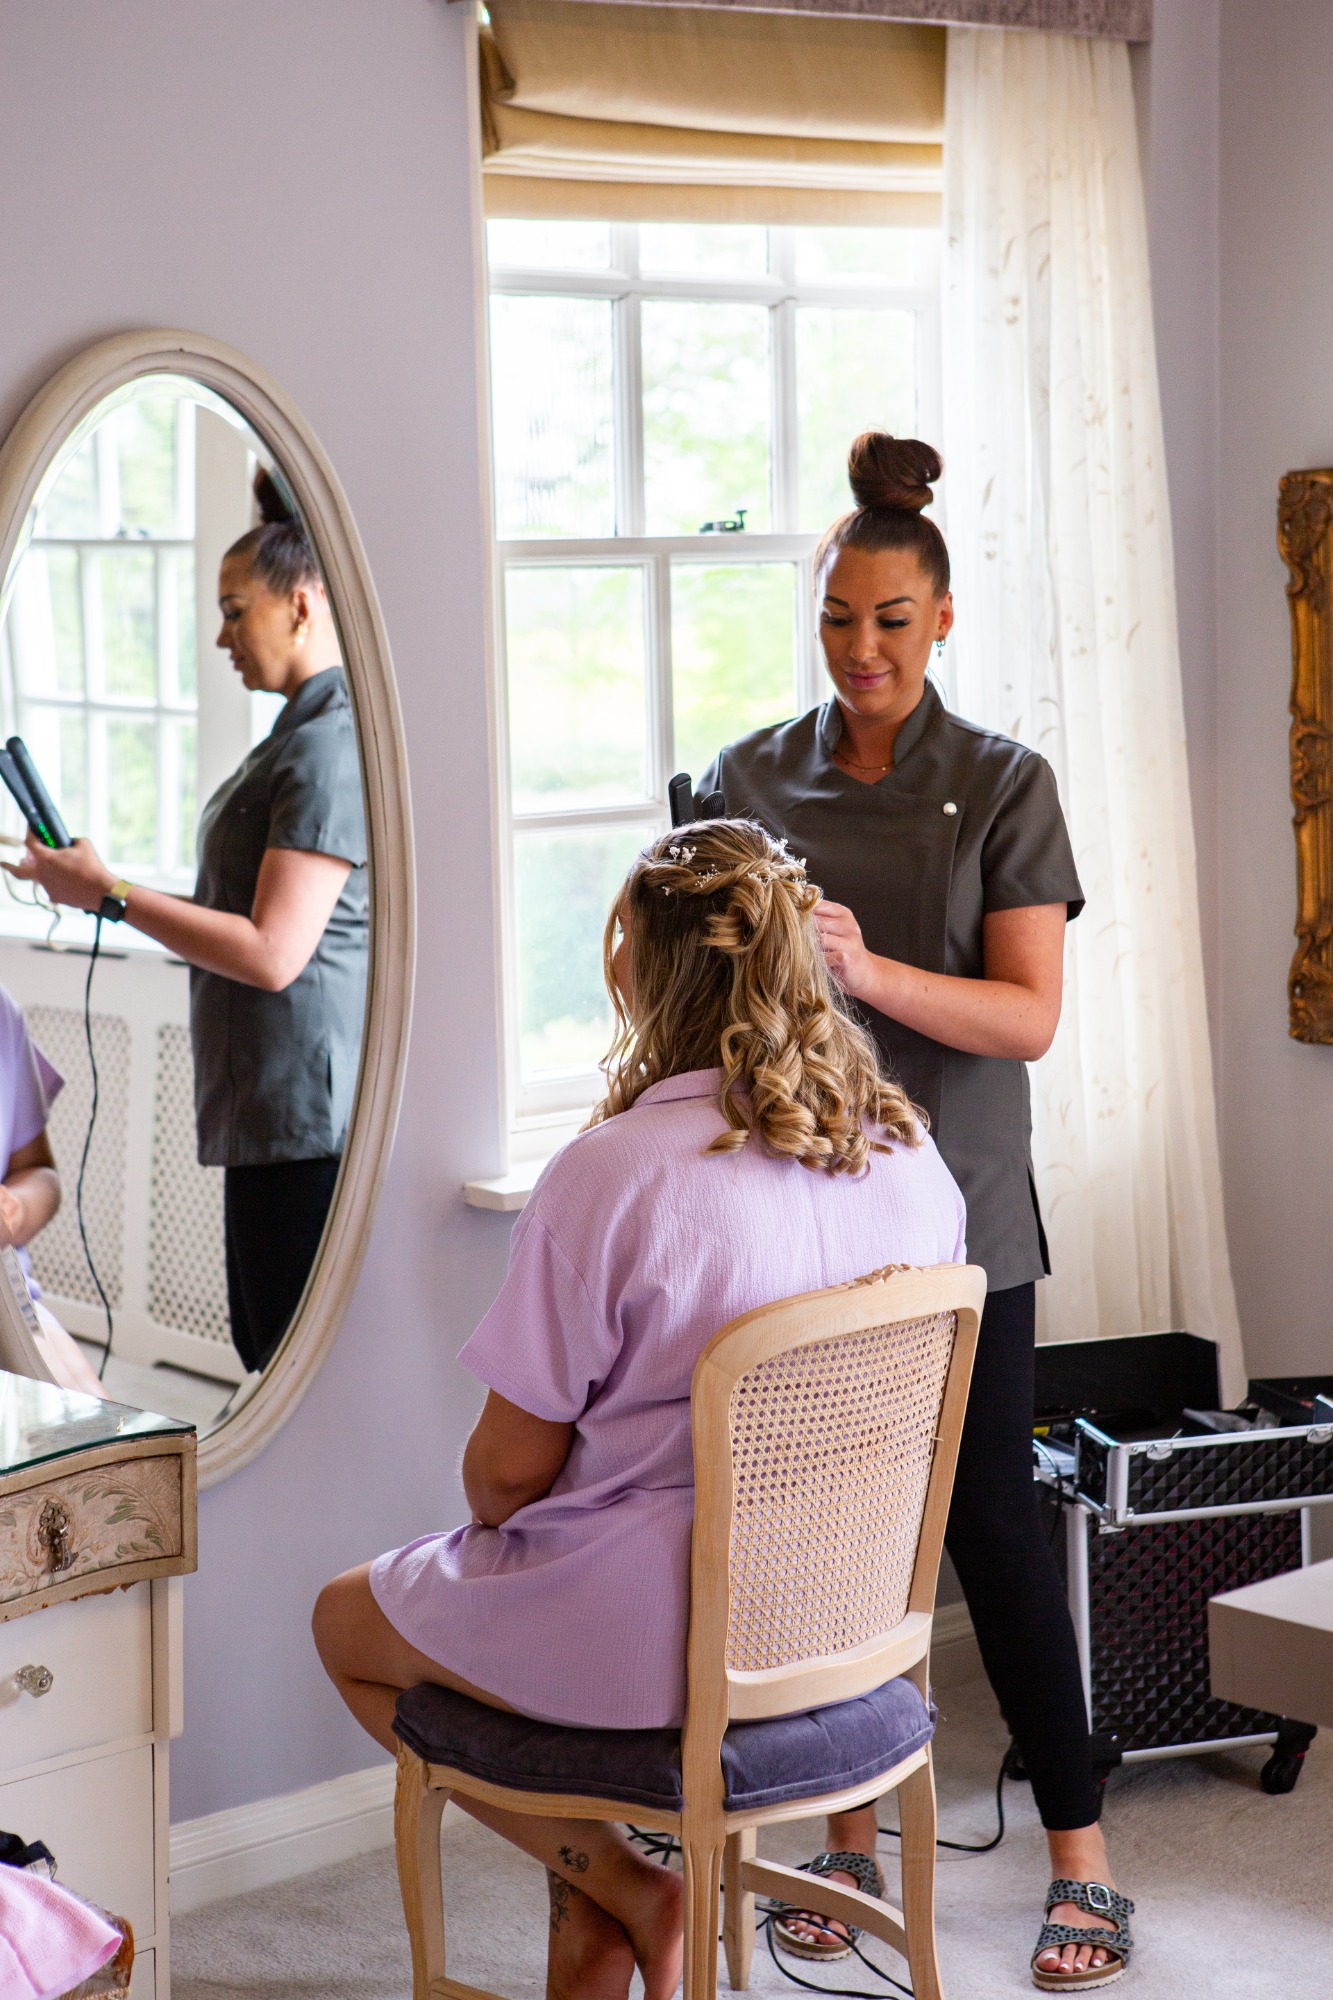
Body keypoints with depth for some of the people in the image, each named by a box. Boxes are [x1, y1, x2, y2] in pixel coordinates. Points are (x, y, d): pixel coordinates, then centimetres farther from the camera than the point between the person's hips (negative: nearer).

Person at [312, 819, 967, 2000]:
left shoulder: (612, 1174, -24)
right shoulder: (913, 1160, -5)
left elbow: (509, 1469, -17)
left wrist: (495, 1526, 7)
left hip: (653, 1636, -6)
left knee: (347, 1620, 20)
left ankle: (622, 1891, 11)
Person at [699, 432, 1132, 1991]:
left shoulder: (1003, 786, -1)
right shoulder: (749, 780, 7)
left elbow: (1030, 1014, -9)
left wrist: (873, 972, -25)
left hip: (955, 1217, -2)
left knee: (991, 1525, 1)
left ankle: (1081, 1850, 14)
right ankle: (848, 1841, 20)